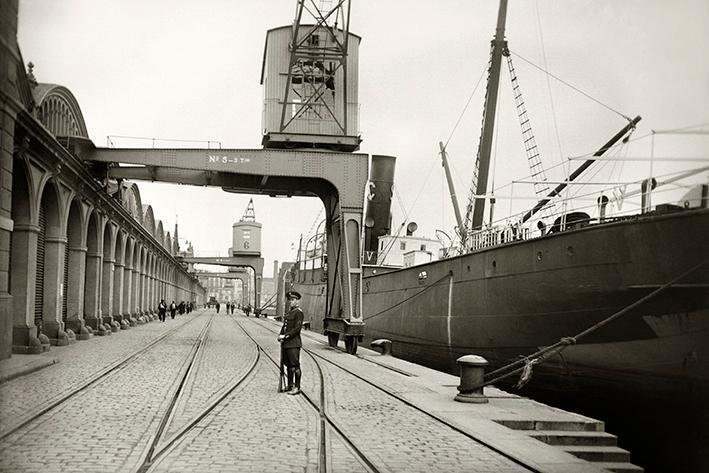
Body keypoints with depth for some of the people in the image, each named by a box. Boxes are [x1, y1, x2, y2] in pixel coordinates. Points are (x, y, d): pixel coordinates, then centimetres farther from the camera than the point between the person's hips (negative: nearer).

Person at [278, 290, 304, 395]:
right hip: (286, 343, 9)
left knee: (295, 365, -5)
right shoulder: (289, 312, 17)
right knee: (288, 365, 13)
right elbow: (284, 326, 19)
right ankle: (290, 385, 22)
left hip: (294, 344, -9)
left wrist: (285, 336, -18)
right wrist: (280, 336, 1)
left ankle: (297, 388, -2)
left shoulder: (299, 313, -9)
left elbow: (297, 329, -17)